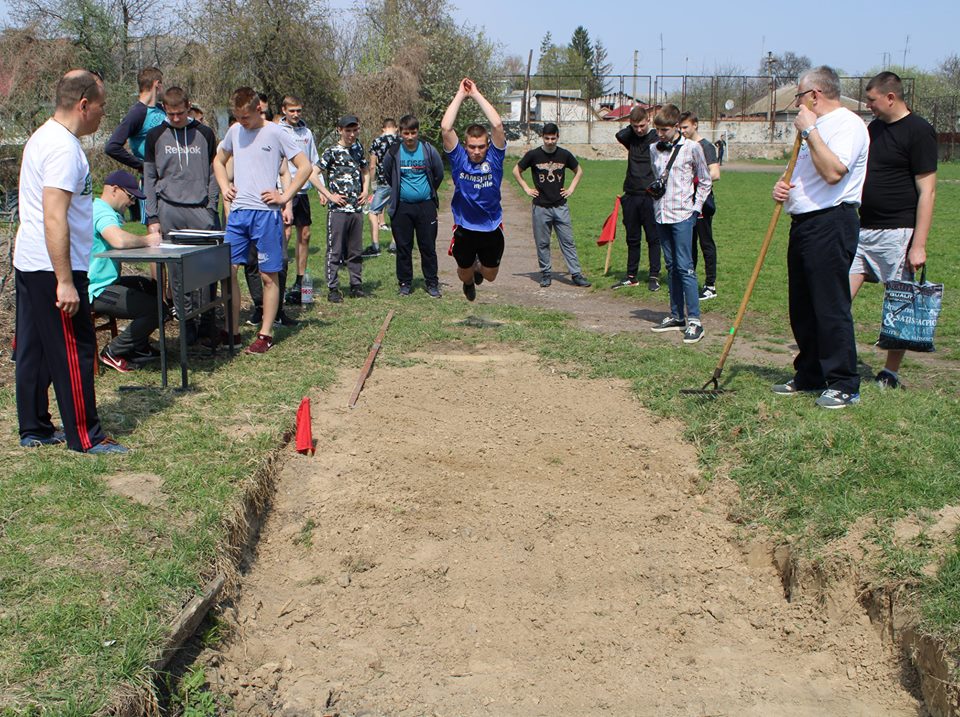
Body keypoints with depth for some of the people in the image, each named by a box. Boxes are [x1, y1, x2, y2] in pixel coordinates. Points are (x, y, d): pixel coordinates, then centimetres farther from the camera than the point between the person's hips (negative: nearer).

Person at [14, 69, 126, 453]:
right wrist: (65, 281, -26)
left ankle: (34, 429, 24)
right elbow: (54, 218, -25)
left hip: (28, 263, 10)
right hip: (53, 267, -10)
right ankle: (84, 436, 5)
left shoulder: (43, 136, 15)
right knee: (74, 352, -2)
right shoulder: (64, 148, -18)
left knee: (33, 350, 14)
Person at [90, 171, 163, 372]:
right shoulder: (102, 213, -19)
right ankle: (113, 352, -3)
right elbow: (120, 240, -38)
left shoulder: (107, 212, 17)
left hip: (107, 282, 11)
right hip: (97, 291, -11)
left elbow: (123, 240, 14)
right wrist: (146, 240, -20)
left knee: (156, 289, 22)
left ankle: (139, 346, 26)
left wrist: (150, 236, -1)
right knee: (155, 308, -17)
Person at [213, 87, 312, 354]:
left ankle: (265, 334, 9)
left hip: (265, 213, -5)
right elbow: (219, 161, 28)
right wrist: (224, 187, 12)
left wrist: (284, 196, -8)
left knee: (268, 275, 2)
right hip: (237, 212, 5)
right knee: (227, 270, 2)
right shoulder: (234, 131, 11)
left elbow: (305, 167, -5)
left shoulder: (275, 133, -5)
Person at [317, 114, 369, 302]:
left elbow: (365, 172, 26)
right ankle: (333, 289, 3)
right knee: (335, 251, -2)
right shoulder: (331, 152, -7)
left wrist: (365, 191, 10)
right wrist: (329, 195, -12)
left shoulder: (358, 149, 11)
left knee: (356, 251, 12)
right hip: (338, 209, -5)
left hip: (357, 209, 5)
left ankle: (356, 285, 21)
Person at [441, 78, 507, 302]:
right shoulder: (459, 159, -9)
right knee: (465, 275, 16)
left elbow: (497, 125, -22)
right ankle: (469, 282, 54)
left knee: (490, 276, 16)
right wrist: (460, 94, -17)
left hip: (492, 229, 1)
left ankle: (478, 267, 52)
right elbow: (446, 128, -21)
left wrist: (476, 94, -18)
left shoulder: (494, 158, -9)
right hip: (464, 230, 0)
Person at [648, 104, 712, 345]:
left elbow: (705, 182, 3)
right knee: (671, 266, 10)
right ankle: (676, 316, 17)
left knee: (685, 266, -11)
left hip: (682, 215, -6)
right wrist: (654, 190, 9)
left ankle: (694, 321, -10)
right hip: (661, 215, 6)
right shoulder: (655, 149, 10)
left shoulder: (692, 148, -4)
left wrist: (695, 208, -3)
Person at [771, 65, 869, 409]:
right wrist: (783, 185, 6)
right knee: (802, 307, 13)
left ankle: (843, 384, -1)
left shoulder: (847, 124, -11)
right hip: (803, 223, 10)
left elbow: (833, 172, -26)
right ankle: (809, 375, 23)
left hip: (831, 224, -10)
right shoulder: (818, 126, 21)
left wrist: (809, 130, -18)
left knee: (831, 306, -8)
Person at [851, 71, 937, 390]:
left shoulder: (919, 131, -10)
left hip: (897, 233, -7)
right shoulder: (874, 128, 14)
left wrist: (919, 244, -19)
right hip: (862, 230, 7)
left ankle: (891, 374, 14)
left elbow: (927, 191, -14)